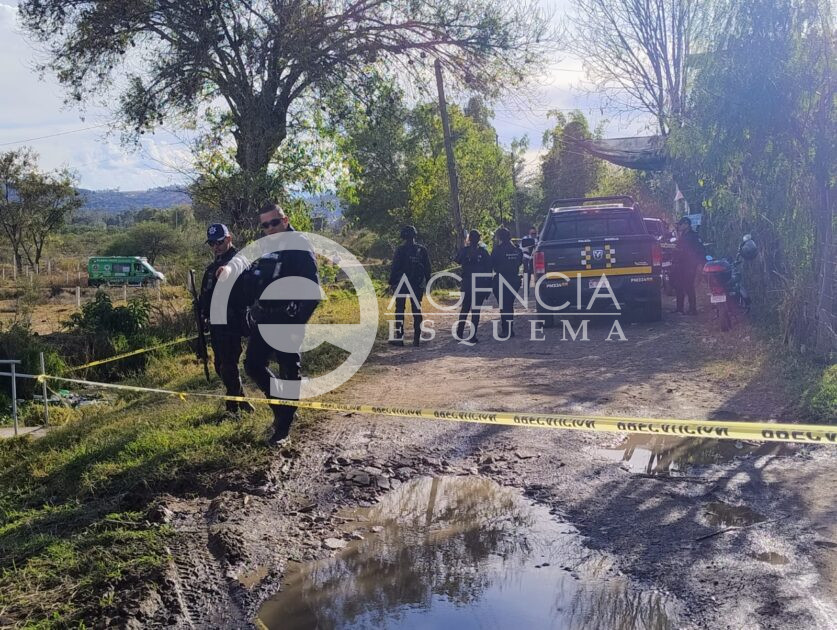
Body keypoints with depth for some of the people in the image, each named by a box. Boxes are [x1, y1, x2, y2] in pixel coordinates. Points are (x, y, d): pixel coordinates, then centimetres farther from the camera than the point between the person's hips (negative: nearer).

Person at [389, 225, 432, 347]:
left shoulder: (400, 250, -9)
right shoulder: (422, 250, 1)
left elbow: (395, 267, -8)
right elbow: (427, 268, 5)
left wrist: (392, 282, 0)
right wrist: (428, 283, 13)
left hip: (401, 284, -3)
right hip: (417, 285, 3)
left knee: (400, 310, 4)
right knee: (416, 310, 8)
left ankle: (399, 338, 2)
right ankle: (417, 338, 7)